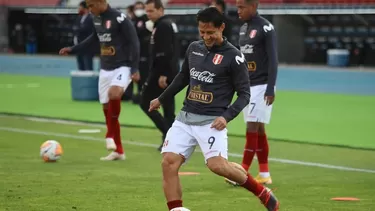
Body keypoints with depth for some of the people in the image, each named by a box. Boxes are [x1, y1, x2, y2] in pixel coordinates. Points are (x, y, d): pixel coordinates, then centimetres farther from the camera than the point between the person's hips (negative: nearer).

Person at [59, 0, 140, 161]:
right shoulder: (97, 18, 7)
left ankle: (110, 135, -17)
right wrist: (73, 50, 27)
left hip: (122, 67, -8)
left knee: (114, 94, -34)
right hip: (105, 69, 8)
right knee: (107, 108, 6)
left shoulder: (120, 19, -16)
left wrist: (135, 69, -19)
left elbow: (134, 42, -14)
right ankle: (118, 151, 15)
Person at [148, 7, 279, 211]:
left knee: (216, 164, -23)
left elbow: (244, 94, -6)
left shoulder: (233, 56, -7)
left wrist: (227, 116, -20)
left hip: (211, 121, -6)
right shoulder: (194, 48, 11)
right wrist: (161, 99, 35)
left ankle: (262, 193, -3)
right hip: (185, 117, 6)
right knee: (169, 162, -10)